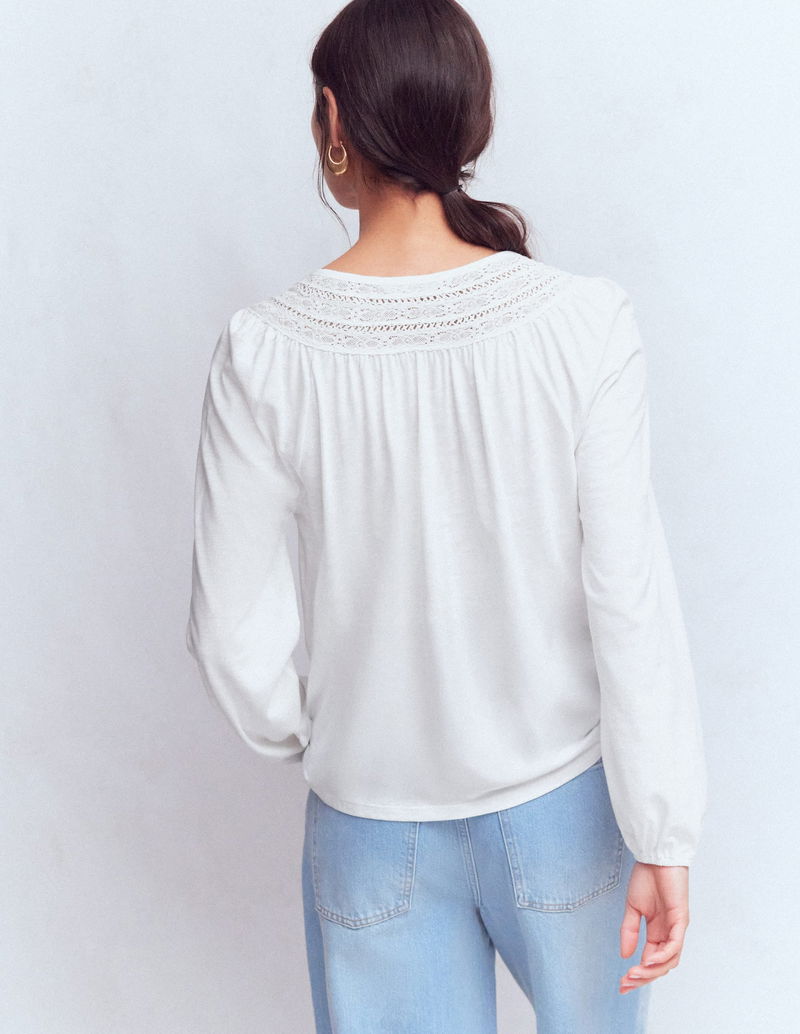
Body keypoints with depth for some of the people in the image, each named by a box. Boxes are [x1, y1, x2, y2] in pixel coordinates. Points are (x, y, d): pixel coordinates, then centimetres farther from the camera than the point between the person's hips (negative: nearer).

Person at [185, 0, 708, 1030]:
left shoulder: (264, 350, -17)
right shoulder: (585, 322, -18)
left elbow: (234, 627, -11)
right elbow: (631, 601, -17)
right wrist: (664, 837, -7)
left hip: (371, 813, 0)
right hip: (561, 796, 0)